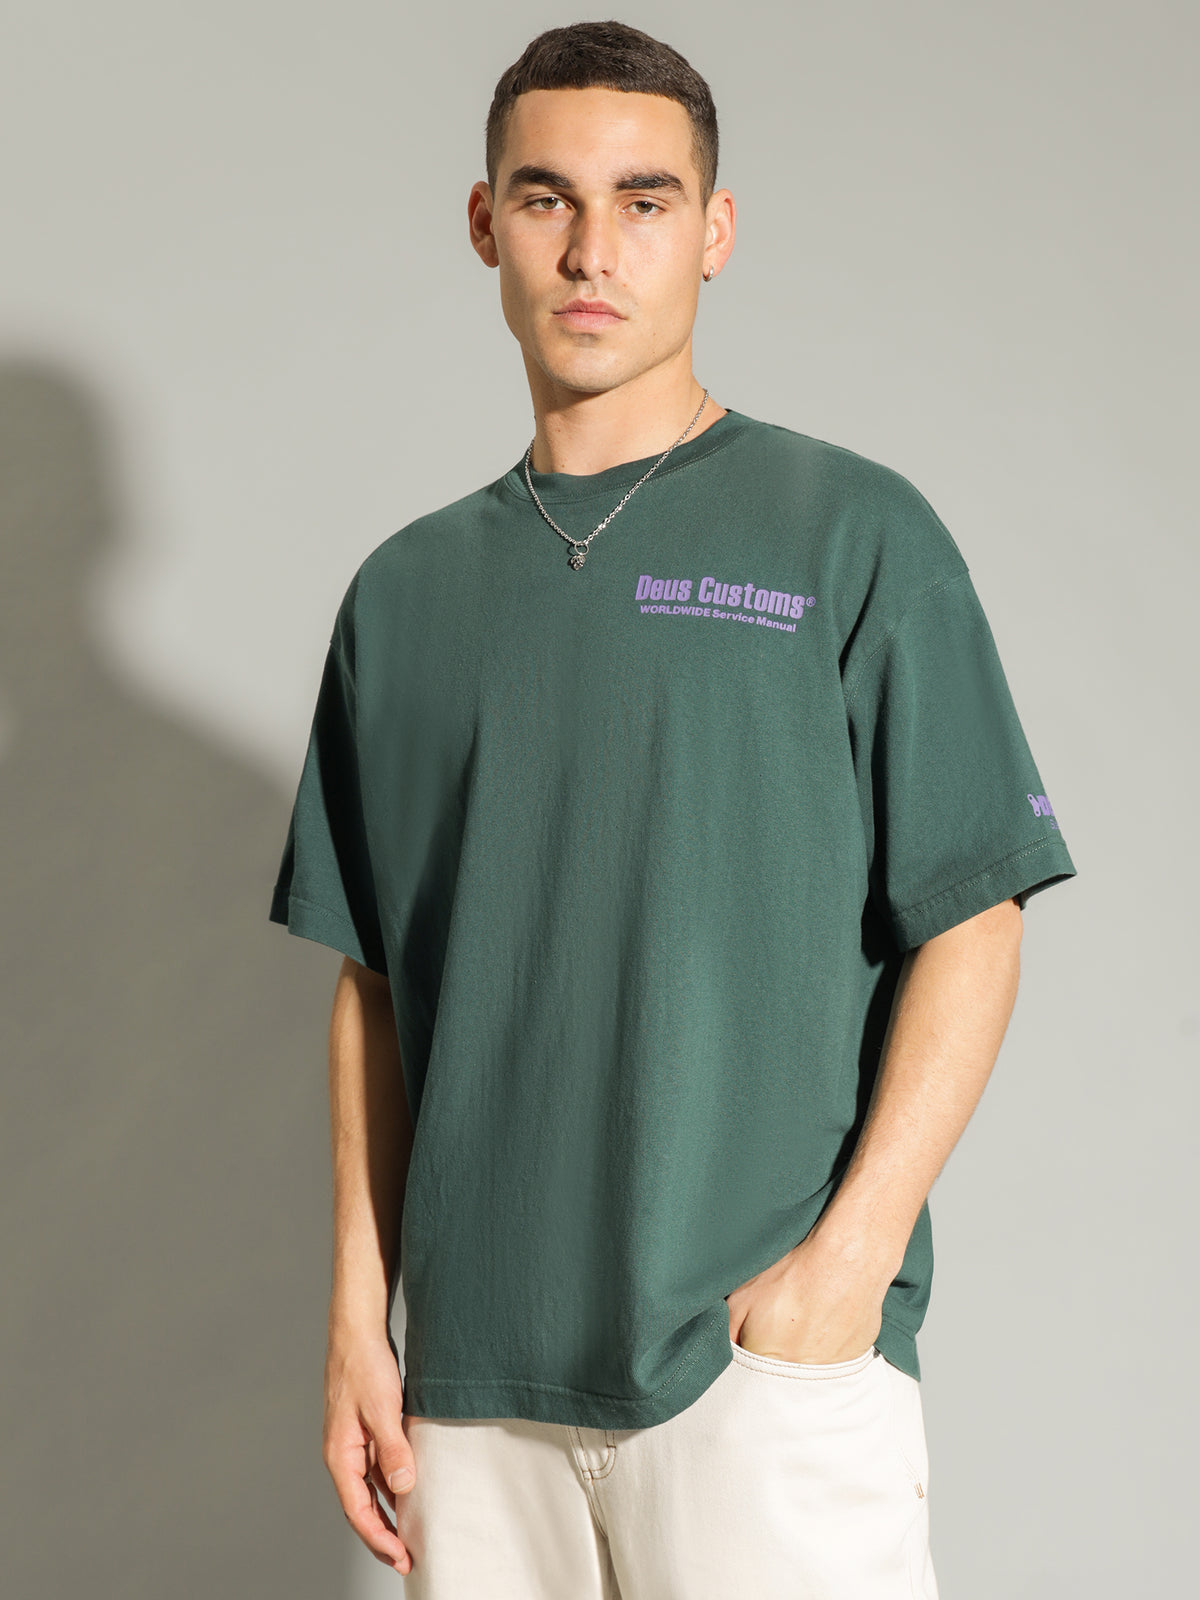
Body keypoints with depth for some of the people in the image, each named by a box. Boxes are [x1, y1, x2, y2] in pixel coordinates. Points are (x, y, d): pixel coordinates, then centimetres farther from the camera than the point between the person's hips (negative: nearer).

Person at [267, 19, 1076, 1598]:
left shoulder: (854, 533, 1)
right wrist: (358, 1315, 7)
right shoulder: (405, 590, 12)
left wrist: (847, 1257, -13)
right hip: (473, 1369, 4)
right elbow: (374, 983, 13)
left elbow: (969, 926, -3)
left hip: (775, 1356, -3)